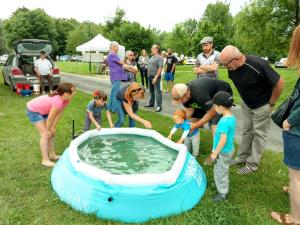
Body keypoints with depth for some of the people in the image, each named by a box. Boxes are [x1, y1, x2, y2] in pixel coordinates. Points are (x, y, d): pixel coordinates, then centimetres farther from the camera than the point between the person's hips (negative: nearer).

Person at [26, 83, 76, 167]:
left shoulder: (65, 100, -11)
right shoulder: (57, 101, -37)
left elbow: (59, 114, -4)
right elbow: (50, 119, -27)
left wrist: (53, 127, -3)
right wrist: (48, 129, -12)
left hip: (43, 110, 9)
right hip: (33, 110, -9)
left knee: (52, 133, 8)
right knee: (45, 134, -11)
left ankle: (52, 155, 22)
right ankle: (45, 160, -3)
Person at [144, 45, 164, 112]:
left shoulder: (159, 58, -13)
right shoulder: (152, 57, 14)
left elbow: (160, 68, -20)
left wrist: (156, 77, -23)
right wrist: (148, 74, 12)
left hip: (155, 77, -9)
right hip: (150, 76, 9)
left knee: (157, 91, -6)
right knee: (151, 90, 16)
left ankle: (159, 106, -3)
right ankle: (151, 103, 28)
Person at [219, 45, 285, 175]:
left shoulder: (258, 65, -33)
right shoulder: (232, 68, -15)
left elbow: (279, 83, -23)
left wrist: (271, 104, -14)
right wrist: (244, 98, 9)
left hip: (262, 105, -6)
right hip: (246, 104, 6)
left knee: (259, 134, 5)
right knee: (247, 131, 17)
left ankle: (252, 164, 16)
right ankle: (243, 157, 31)